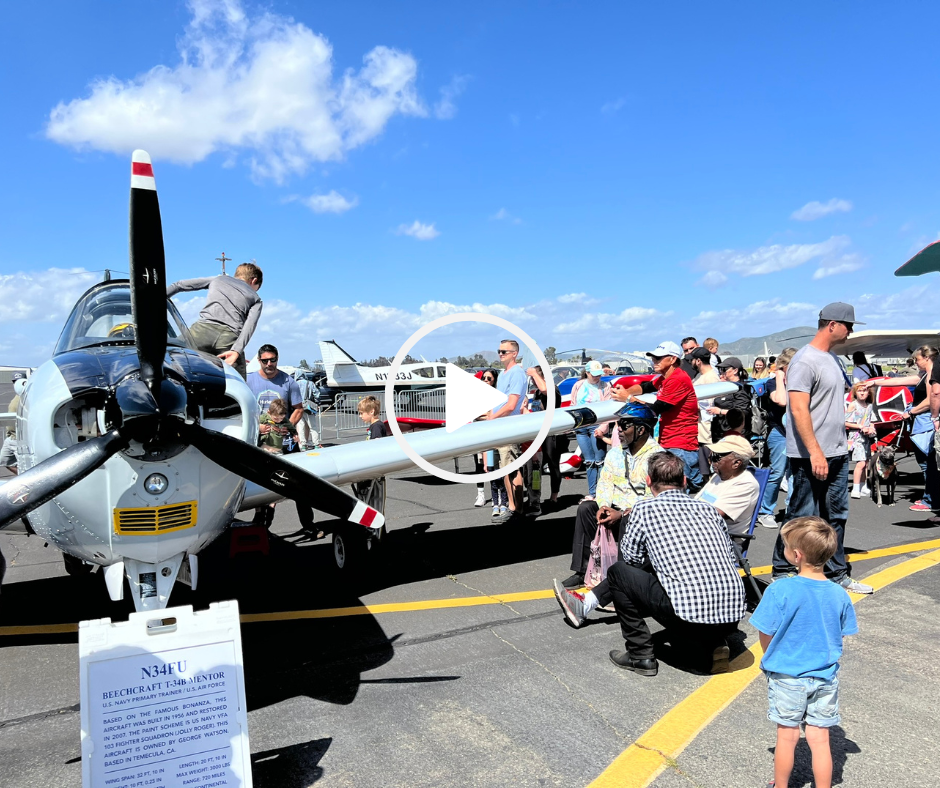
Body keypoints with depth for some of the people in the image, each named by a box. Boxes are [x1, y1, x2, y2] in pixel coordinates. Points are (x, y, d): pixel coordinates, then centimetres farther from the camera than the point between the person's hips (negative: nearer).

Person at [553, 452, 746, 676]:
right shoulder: (709, 509, 12)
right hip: (733, 619, 7)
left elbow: (630, 556, 11)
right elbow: (730, 562, 19)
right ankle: (712, 646, 25)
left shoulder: (644, 509, -2)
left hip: (692, 617, -6)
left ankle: (641, 656, 14)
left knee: (618, 572, 12)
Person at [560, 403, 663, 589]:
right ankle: (581, 572, -12)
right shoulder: (615, 453, 11)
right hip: (616, 508, 7)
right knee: (585, 508, -14)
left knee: (628, 520, -36)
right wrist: (603, 506, -11)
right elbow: (605, 483, 10)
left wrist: (621, 514, -22)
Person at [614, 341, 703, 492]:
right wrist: (626, 391, -6)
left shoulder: (678, 379, -18)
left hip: (681, 447, -10)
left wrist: (628, 398, -11)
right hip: (667, 445, 10)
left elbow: (655, 410, -18)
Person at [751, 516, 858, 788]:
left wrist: (772, 661, 6)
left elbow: (765, 635, -15)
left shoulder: (780, 590, -23)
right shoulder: (839, 595, -10)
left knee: (787, 737, 14)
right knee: (820, 739, 14)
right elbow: (840, 637, 2)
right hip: (826, 678, 3)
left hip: (787, 677, -2)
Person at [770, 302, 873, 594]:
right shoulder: (805, 360, -15)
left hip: (837, 454, 9)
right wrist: (815, 453, -24)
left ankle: (837, 574, 27)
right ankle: (781, 574, 12)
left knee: (836, 515, 15)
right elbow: (798, 409, -21)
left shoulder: (833, 358, 15)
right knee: (802, 518, -1)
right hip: (811, 457, -9)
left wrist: (840, 444, 16)